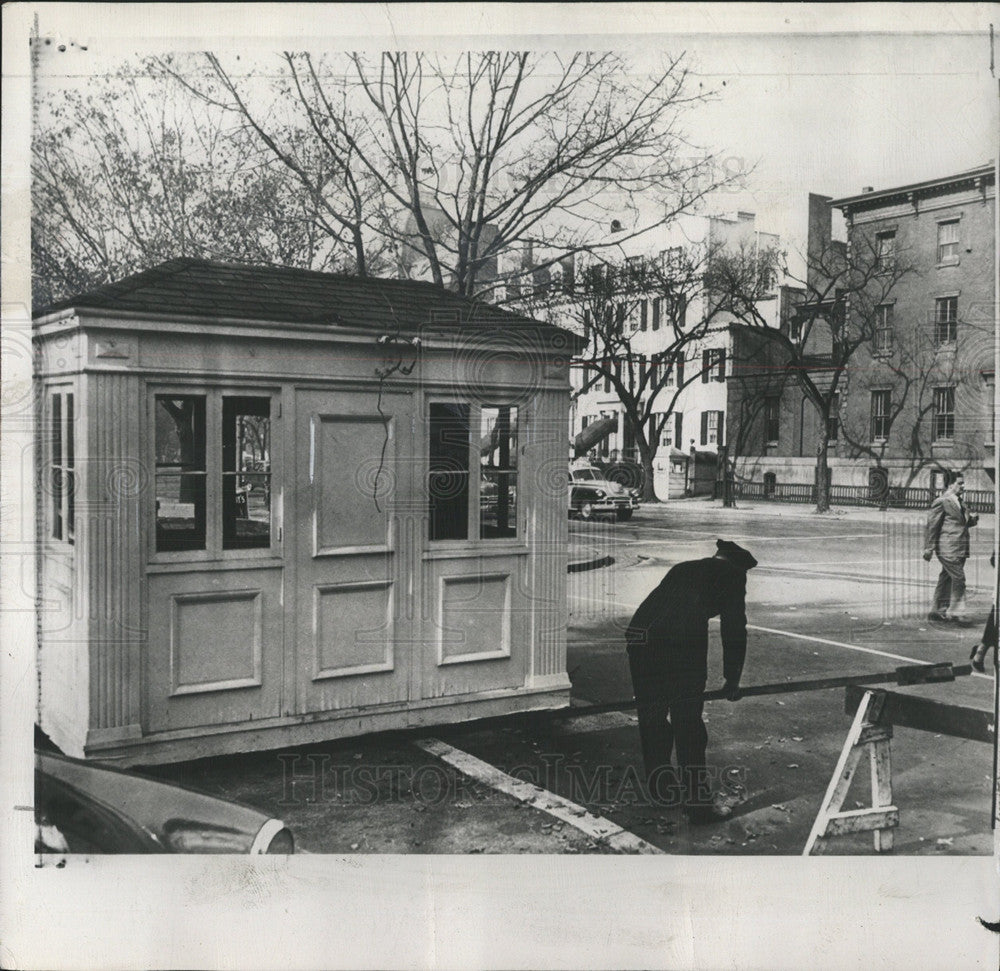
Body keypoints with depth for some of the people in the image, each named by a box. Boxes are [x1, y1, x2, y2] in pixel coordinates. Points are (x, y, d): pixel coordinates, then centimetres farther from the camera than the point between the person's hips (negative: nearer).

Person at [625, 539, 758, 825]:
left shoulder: (682, 568, 34)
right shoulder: (732, 574, 18)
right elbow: (734, 629, 12)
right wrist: (732, 679, 19)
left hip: (638, 635, 6)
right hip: (682, 641, -6)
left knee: (652, 716, 20)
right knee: (688, 724, 3)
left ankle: (658, 784, 36)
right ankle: (699, 805, 11)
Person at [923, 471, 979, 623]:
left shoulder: (960, 502, 18)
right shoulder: (941, 502, -9)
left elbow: (964, 522, 28)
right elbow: (931, 526, -10)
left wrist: (972, 518, 4)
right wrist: (928, 548, -13)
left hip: (960, 550, 9)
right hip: (948, 549, -9)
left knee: (947, 580, 12)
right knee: (958, 579, -11)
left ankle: (937, 611, 18)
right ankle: (956, 613, -7)